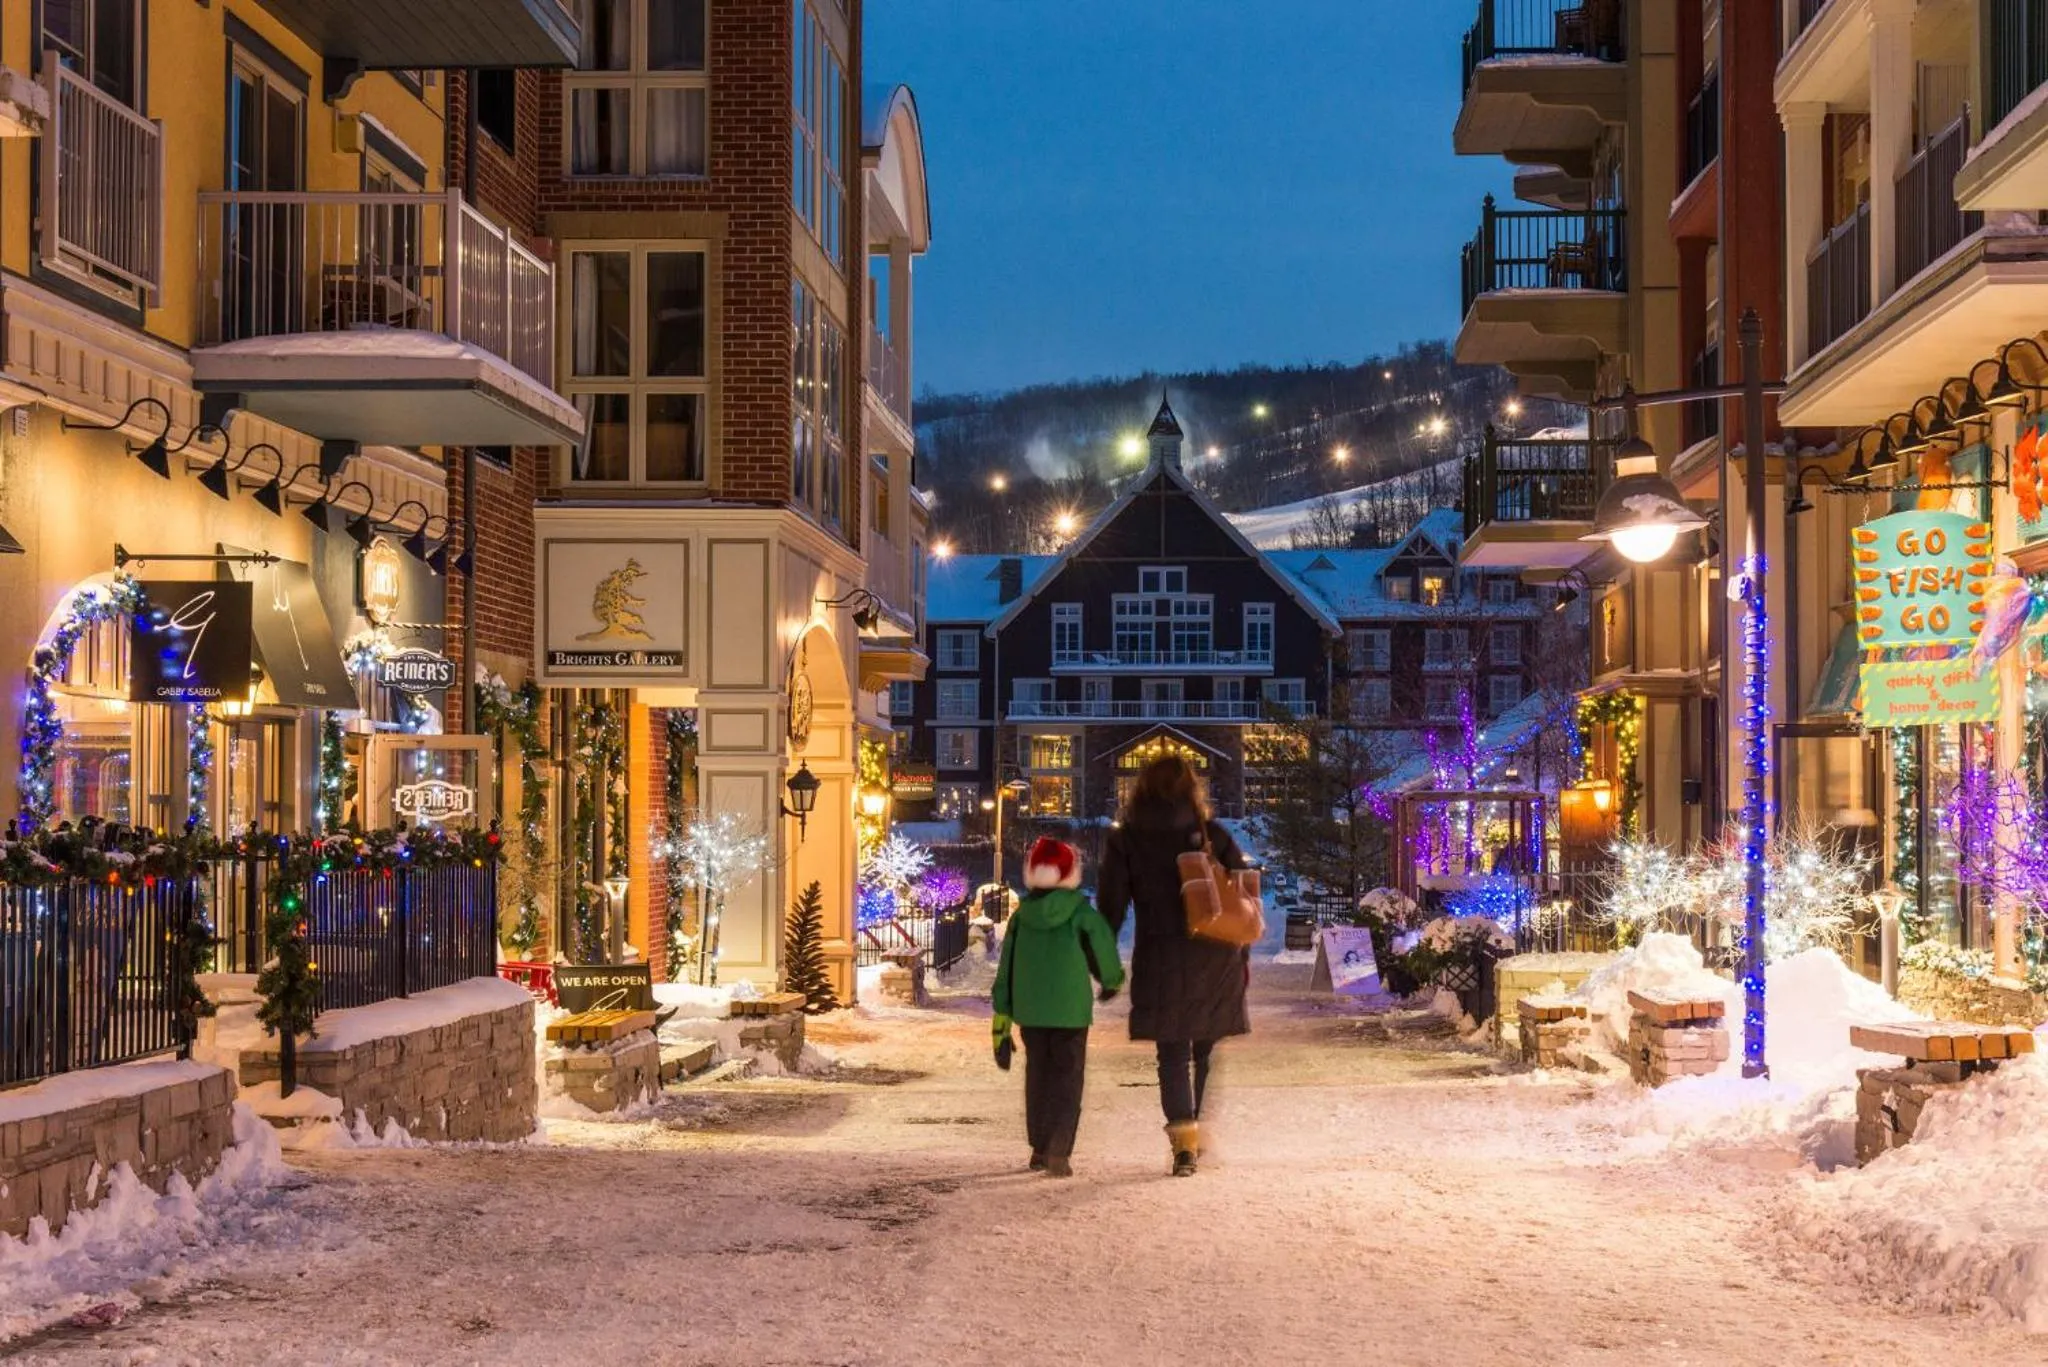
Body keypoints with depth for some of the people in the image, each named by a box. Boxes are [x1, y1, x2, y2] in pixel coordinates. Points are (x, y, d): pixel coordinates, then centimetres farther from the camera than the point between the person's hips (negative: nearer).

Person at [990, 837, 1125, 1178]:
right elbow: (1105, 956, 1)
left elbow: (1005, 975, 3)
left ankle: (1039, 1149, 25)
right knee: (1067, 1079, 2)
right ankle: (1059, 1151, -11)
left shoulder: (1019, 918, 1)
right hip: (1071, 1011, -3)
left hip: (1030, 1013, 3)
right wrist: (1112, 982, 27)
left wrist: (1001, 1029, 8)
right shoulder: (1082, 915, -9)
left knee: (1038, 1077, 18)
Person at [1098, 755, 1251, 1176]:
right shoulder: (1214, 836, 4)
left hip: (1161, 960, -1)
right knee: (1205, 1048, 15)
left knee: (1173, 1053, 2)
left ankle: (1184, 1138, -11)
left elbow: (1112, 908, -1)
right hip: (1216, 960, 1)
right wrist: (1242, 956, 13)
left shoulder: (1125, 840, 1)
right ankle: (1196, 1130, 20)